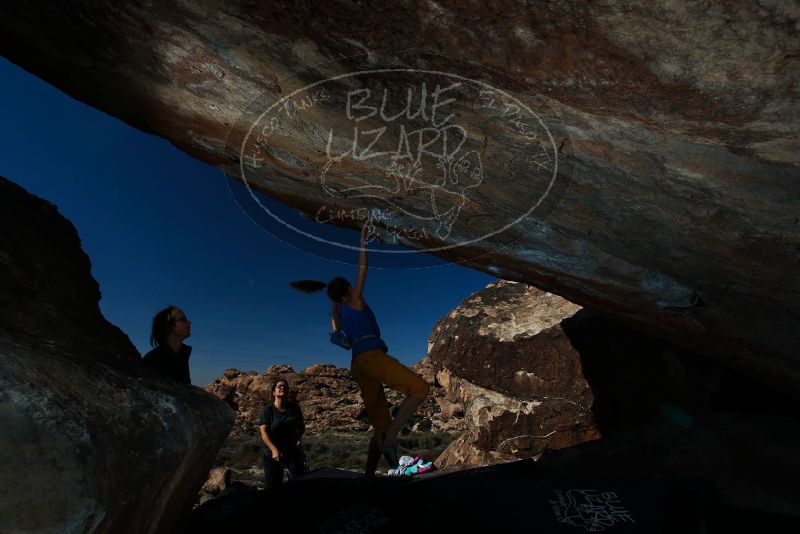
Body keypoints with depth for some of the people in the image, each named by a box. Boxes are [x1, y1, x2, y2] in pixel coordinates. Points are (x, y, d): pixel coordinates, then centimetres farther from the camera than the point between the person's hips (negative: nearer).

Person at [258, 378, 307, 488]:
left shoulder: (294, 407, 0)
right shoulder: (268, 409, -8)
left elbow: (301, 426, 12)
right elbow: (263, 432, -15)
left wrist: (299, 437, -9)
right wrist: (274, 449, -27)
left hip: (293, 451, 2)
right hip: (272, 454, -1)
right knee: (273, 486, 7)